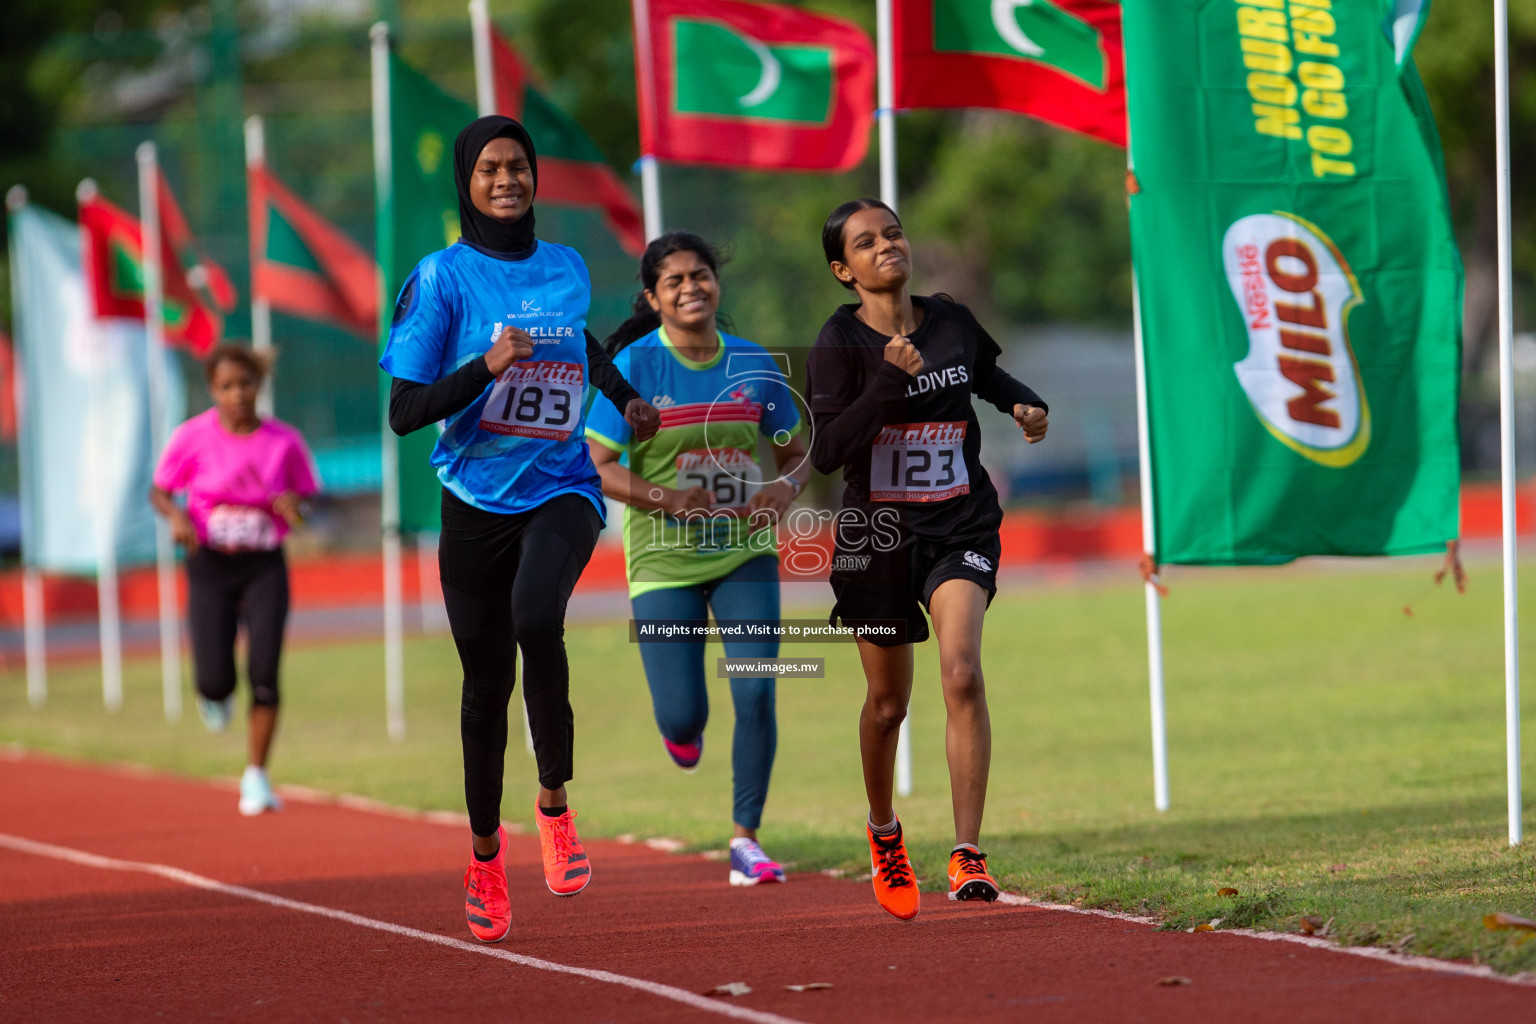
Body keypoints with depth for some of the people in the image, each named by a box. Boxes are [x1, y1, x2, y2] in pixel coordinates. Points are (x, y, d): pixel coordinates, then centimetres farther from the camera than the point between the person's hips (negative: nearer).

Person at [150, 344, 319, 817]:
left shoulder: (285, 441, -3)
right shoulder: (193, 437, -5)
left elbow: (306, 494, 9)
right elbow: (159, 491, 5)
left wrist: (293, 505, -14)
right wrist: (177, 516, -16)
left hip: (265, 567, 1)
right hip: (210, 565, 0)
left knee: (265, 672, -14)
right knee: (216, 680, -10)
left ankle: (256, 778, -2)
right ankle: (215, 693, 31)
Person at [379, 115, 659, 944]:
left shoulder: (568, 269, 7)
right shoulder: (443, 277, -5)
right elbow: (404, 411, -10)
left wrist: (624, 396, 23)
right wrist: (487, 366, -21)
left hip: (561, 489, 1)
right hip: (476, 501, -1)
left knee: (535, 617, -30)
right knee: (486, 679, 7)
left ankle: (555, 802, -13)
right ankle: (485, 857, 27)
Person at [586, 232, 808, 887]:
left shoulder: (754, 365, 1)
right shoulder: (633, 367, -9)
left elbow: (795, 452, 12)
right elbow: (593, 465, -10)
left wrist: (784, 489, -11)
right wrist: (668, 499, -23)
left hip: (745, 556, 2)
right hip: (664, 561, -2)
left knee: (756, 695, -11)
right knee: (684, 719, -6)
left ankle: (746, 840, 3)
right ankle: (680, 728, 35)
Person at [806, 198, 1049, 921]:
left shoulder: (953, 323, 3)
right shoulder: (841, 342, -9)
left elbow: (989, 376, 26)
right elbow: (825, 450, -20)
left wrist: (1024, 403, 5)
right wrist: (889, 380, -27)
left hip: (960, 526, 1)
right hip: (877, 535, -1)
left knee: (962, 671, -21)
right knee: (888, 702, 13)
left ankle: (967, 855, -20)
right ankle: (883, 833, 41)